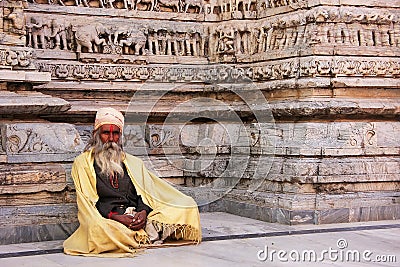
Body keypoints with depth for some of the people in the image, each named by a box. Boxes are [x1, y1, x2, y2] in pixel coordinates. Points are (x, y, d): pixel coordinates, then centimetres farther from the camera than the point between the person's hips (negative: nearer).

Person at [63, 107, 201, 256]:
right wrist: (115, 217, -16)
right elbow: (87, 201, 0)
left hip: (137, 217, 3)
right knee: (97, 227, -42)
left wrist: (144, 211, -11)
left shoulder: (132, 162, 24)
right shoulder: (82, 163, 11)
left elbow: (144, 192, 14)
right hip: (107, 220, -3)